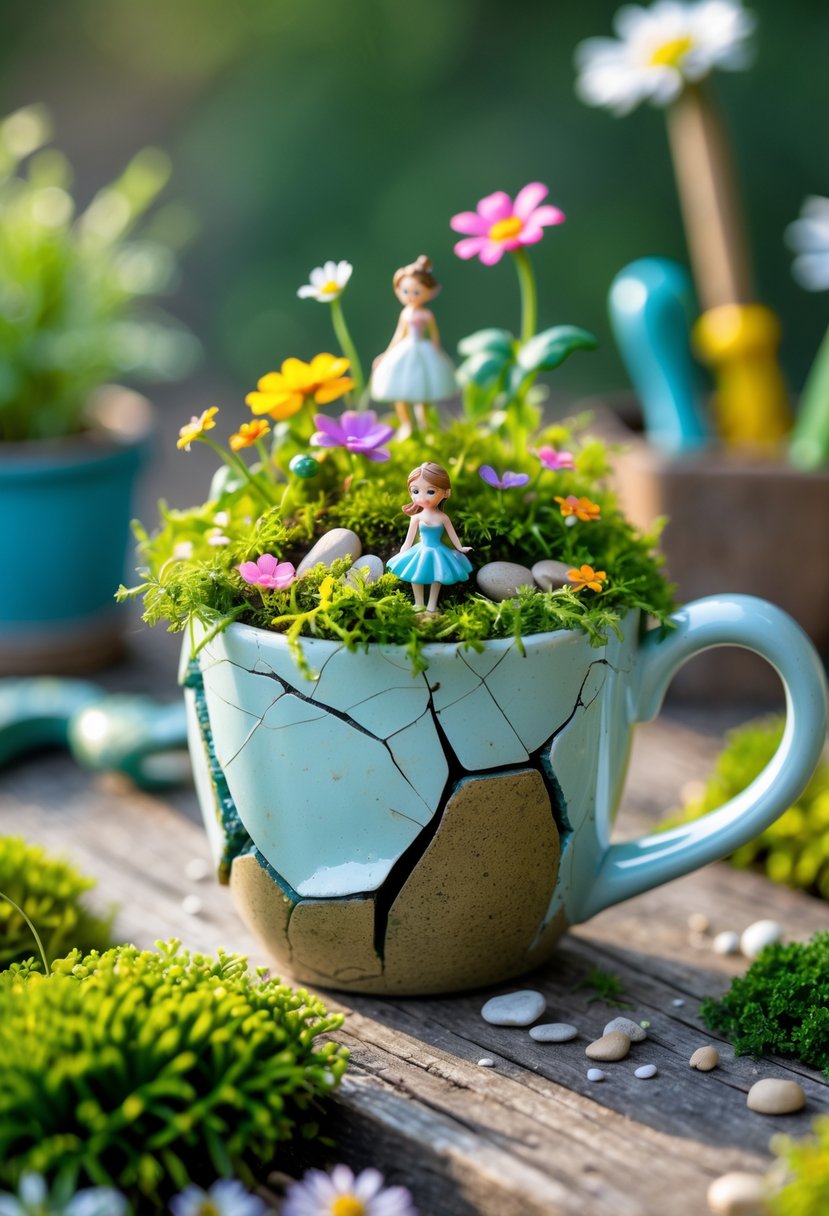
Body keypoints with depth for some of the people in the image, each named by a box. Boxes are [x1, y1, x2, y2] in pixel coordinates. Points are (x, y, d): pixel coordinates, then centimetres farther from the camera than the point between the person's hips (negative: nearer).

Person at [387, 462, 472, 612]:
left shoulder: (443, 517, -12)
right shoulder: (417, 517, -11)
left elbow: (452, 534, 3)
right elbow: (409, 538, -1)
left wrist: (460, 548, 10)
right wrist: (402, 553, 3)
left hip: (437, 553, -1)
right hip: (421, 552, 1)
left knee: (436, 579, 8)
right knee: (416, 578, 9)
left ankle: (432, 607, 20)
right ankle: (419, 606, 24)